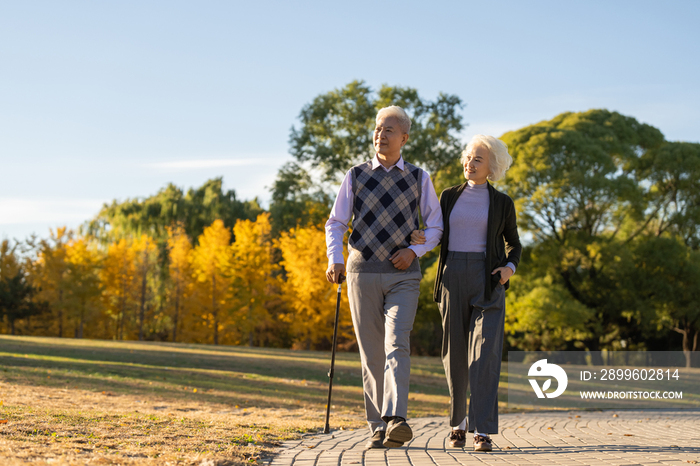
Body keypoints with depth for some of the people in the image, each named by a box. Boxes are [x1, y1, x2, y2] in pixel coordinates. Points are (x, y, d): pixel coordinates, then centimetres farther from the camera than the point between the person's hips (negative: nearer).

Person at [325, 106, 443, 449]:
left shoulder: (419, 179, 7)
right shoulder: (355, 176, 7)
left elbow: (435, 226, 10)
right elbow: (336, 223, 7)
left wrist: (415, 250, -10)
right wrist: (334, 260, -11)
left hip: (403, 275, -1)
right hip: (362, 271, 1)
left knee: (397, 345, -20)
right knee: (371, 354, 2)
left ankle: (396, 421, -33)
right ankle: (378, 429, 8)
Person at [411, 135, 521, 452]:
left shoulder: (502, 203, 7)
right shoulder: (449, 196, 10)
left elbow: (513, 244, 16)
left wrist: (510, 268, -5)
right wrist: (418, 239, -9)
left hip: (488, 282, -2)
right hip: (453, 279, 2)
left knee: (485, 354, -14)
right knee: (456, 354, 5)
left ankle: (482, 432, -15)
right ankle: (459, 421, 26)